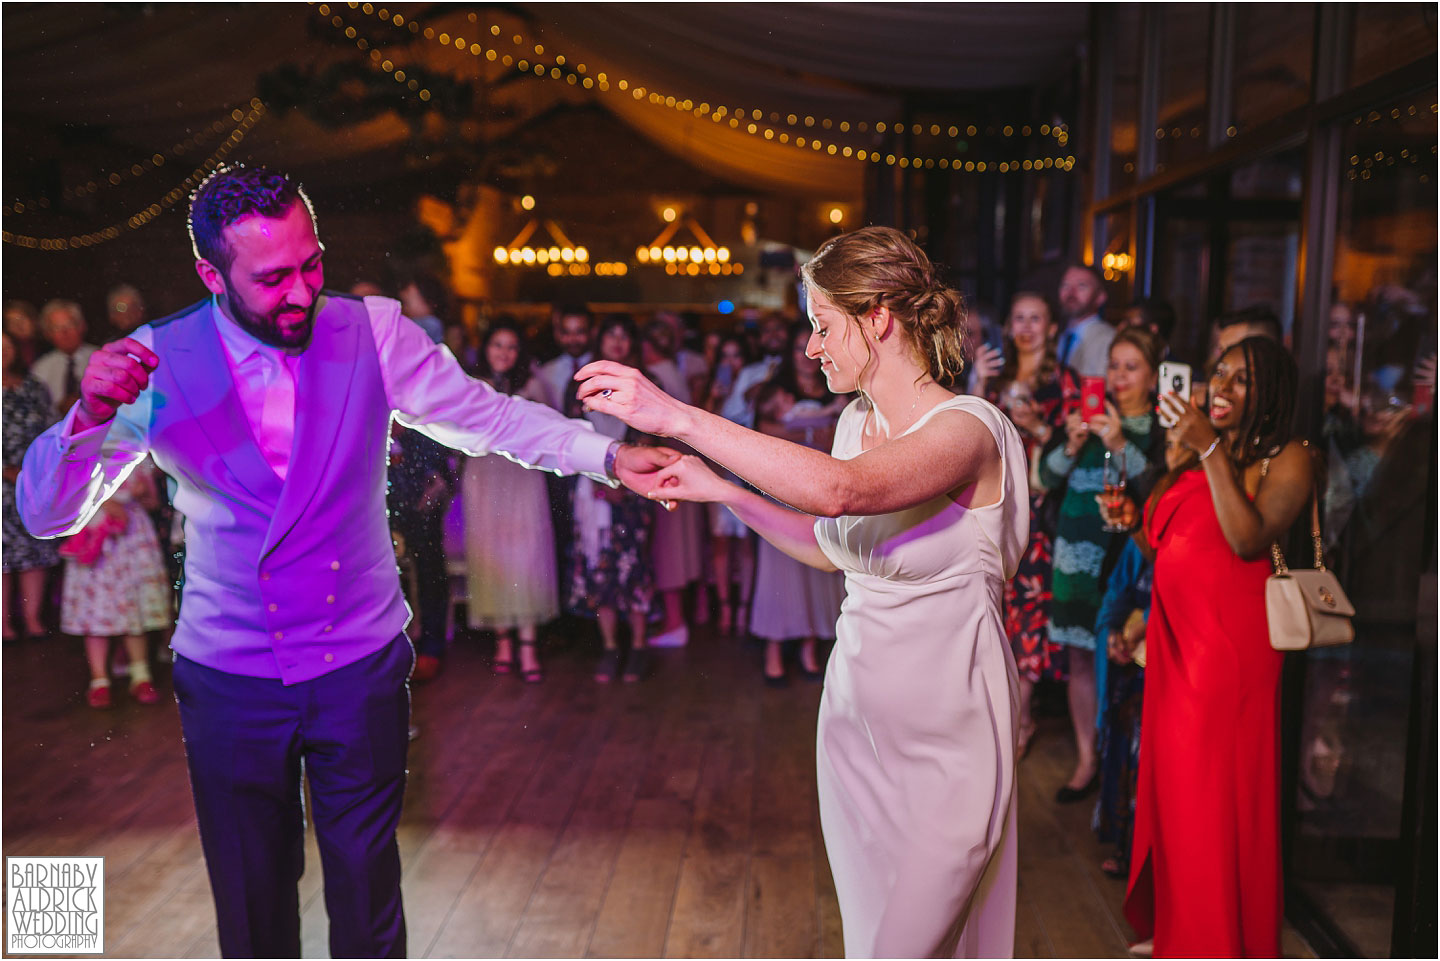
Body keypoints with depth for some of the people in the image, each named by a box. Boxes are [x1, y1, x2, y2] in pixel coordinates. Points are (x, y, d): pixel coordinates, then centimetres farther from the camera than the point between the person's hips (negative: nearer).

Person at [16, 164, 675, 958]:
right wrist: (90, 415, -26)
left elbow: (485, 416, -4)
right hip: (229, 678, 0)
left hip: (361, 665, 0)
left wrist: (609, 456, -15)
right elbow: (44, 514, -6)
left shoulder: (372, 333, -7)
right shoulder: (157, 363, -9)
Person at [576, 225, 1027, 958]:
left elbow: (841, 490, -37)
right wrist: (721, 491, 9)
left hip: (944, 731, -7)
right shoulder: (857, 420, 5)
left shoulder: (966, 429, -19)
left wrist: (677, 417, -35)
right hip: (856, 712, 7)